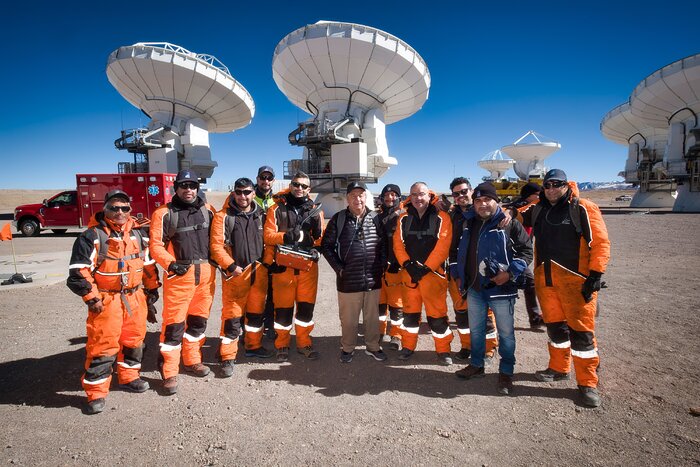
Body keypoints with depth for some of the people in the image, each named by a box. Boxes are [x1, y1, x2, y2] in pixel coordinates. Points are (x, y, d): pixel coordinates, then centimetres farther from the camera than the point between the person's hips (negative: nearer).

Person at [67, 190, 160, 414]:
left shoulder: (139, 233, 7)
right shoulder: (93, 236, -9)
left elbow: (148, 263, 15)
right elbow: (79, 270, -11)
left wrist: (152, 288, 17)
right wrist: (91, 297, -13)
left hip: (135, 297, 5)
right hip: (106, 300, -5)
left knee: (134, 339, 15)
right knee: (102, 345, -1)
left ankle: (129, 377, 34)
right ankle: (96, 392, 12)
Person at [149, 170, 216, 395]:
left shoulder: (207, 210, 10)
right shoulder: (164, 213, -3)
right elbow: (156, 245, -6)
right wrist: (170, 264, -20)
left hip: (206, 273, 5)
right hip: (180, 273, -4)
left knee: (198, 320, 16)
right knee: (174, 323, -1)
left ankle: (192, 360, 33)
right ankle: (169, 372, 10)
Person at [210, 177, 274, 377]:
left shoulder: (260, 215, 8)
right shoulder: (223, 216, -6)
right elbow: (216, 245, -10)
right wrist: (231, 265, -16)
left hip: (259, 271, 5)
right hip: (235, 273, -5)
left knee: (256, 311, 17)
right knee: (232, 315, -2)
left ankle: (254, 346, 35)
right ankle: (227, 357, 11)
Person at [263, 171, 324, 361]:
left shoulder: (315, 210, 10)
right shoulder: (277, 208, 2)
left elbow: (320, 239, 9)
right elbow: (268, 236, -4)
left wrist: (318, 232, -13)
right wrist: (286, 236, -20)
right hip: (283, 265, -2)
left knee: (306, 305, 8)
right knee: (283, 307, 5)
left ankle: (304, 343, 24)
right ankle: (282, 345, 21)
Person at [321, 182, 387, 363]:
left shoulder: (375, 218, 3)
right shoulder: (338, 219, -3)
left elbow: (384, 244, 10)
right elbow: (326, 245, 1)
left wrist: (382, 265, 1)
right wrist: (338, 267, -5)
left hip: (373, 279, 2)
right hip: (348, 280, -2)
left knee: (372, 316, 15)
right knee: (348, 318, 10)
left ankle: (372, 346, 34)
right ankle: (347, 348, 31)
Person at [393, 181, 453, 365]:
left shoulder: (441, 218, -5)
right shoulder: (404, 218, 7)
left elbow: (442, 247, -12)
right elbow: (398, 244, 3)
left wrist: (425, 268, -15)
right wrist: (407, 264, -10)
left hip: (433, 273, -3)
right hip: (409, 272, 4)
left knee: (437, 313, 0)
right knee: (410, 311, 13)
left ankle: (443, 350, 17)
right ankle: (408, 346, 28)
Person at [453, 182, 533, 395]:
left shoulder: (509, 223, -10)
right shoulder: (468, 223, 7)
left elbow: (526, 250, -9)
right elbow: (462, 252, 19)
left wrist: (510, 273, -19)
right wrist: (460, 275, 14)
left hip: (501, 290, -5)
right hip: (474, 289, 5)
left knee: (506, 333, 8)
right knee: (476, 330, 18)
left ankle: (506, 373, 25)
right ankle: (476, 365, 35)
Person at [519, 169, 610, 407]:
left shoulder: (583, 209, -6)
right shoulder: (538, 210, 10)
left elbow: (600, 242, -8)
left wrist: (595, 275, -14)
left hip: (575, 280, -5)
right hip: (544, 279, 5)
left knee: (581, 330, -1)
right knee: (554, 325, 16)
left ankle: (588, 383, 13)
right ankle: (559, 368, 34)